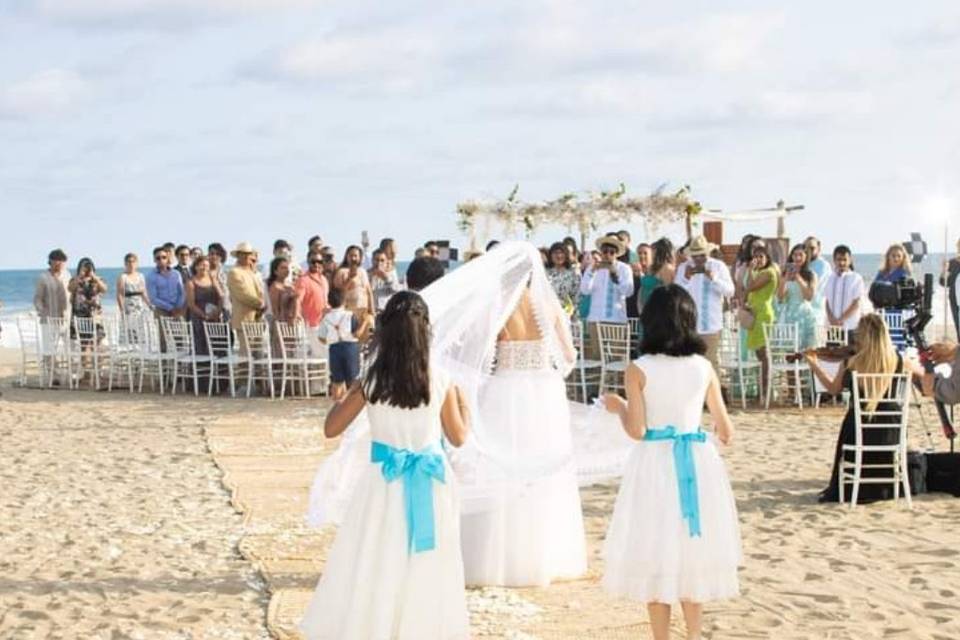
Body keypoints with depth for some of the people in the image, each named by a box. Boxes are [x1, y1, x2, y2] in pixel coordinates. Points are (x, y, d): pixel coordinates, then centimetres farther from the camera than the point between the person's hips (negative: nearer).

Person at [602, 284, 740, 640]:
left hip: (655, 464, -3)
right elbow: (726, 431, 6)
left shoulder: (639, 370, -8)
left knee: (656, 556, 7)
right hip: (697, 464, 3)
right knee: (693, 553, 15)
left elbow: (636, 431, -11)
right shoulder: (703, 367, 0)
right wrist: (720, 436, 29)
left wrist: (618, 408, 8)